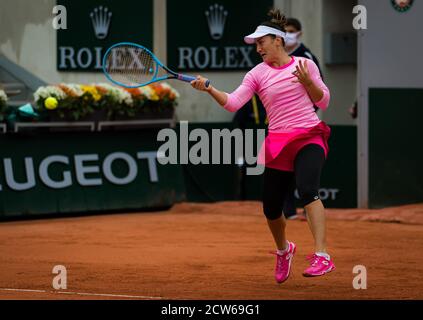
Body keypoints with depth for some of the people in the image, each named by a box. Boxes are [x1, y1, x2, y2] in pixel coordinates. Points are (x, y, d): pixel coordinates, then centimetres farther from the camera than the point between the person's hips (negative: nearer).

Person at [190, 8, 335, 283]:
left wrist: (307, 82, -10)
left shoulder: (305, 64, 4)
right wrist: (209, 89, -22)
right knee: (271, 209, 6)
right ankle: (283, 250, 40)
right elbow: (233, 103, -7)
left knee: (307, 189, -29)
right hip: (278, 144, 3)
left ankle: (322, 257, -35)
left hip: (309, 139, -3)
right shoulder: (257, 74, 5)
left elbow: (323, 101, 8)